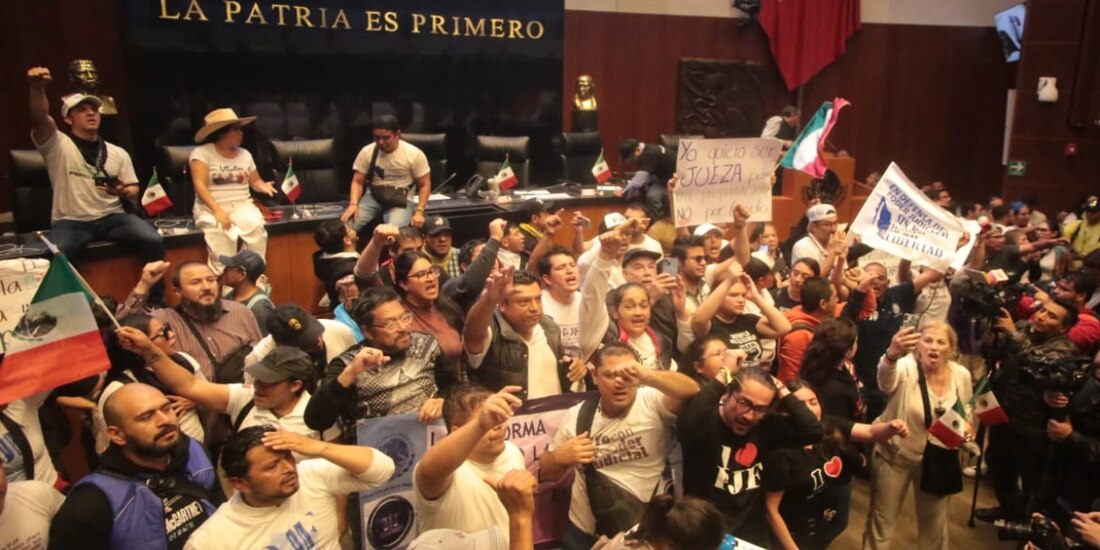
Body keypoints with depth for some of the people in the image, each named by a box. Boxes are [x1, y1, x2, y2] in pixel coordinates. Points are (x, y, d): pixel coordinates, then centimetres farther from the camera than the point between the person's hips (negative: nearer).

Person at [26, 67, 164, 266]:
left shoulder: (118, 153, 15)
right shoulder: (58, 146, 4)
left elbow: (134, 192, 18)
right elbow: (40, 119, -17)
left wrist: (123, 192, -8)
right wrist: (37, 89, -37)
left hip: (112, 217, 3)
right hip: (71, 222, -2)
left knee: (153, 241, -26)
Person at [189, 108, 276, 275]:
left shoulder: (244, 154, 14)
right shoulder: (202, 153, -3)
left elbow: (255, 181, 22)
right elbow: (200, 185, -12)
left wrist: (263, 186, -4)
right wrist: (217, 210, -25)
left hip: (242, 204, 4)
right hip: (210, 207, -3)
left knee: (256, 225, -31)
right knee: (220, 232, -37)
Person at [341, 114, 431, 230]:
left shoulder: (415, 154, -9)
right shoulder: (366, 152, -3)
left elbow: (424, 185, -2)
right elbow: (357, 182, 4)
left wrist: (419, 212, -15)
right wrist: (353, 203, -16)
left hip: (401, 201, -2)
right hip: (372, 197, 3)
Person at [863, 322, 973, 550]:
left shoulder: (962, 375, -8)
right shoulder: (906, 368, -22)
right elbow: (886, 379, -48)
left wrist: (966, 428, -12)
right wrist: (892, 354, -70)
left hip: (938, 458, 4)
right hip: (896, 454, -3)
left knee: (934, 522, 22)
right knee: (882, 518, 12)